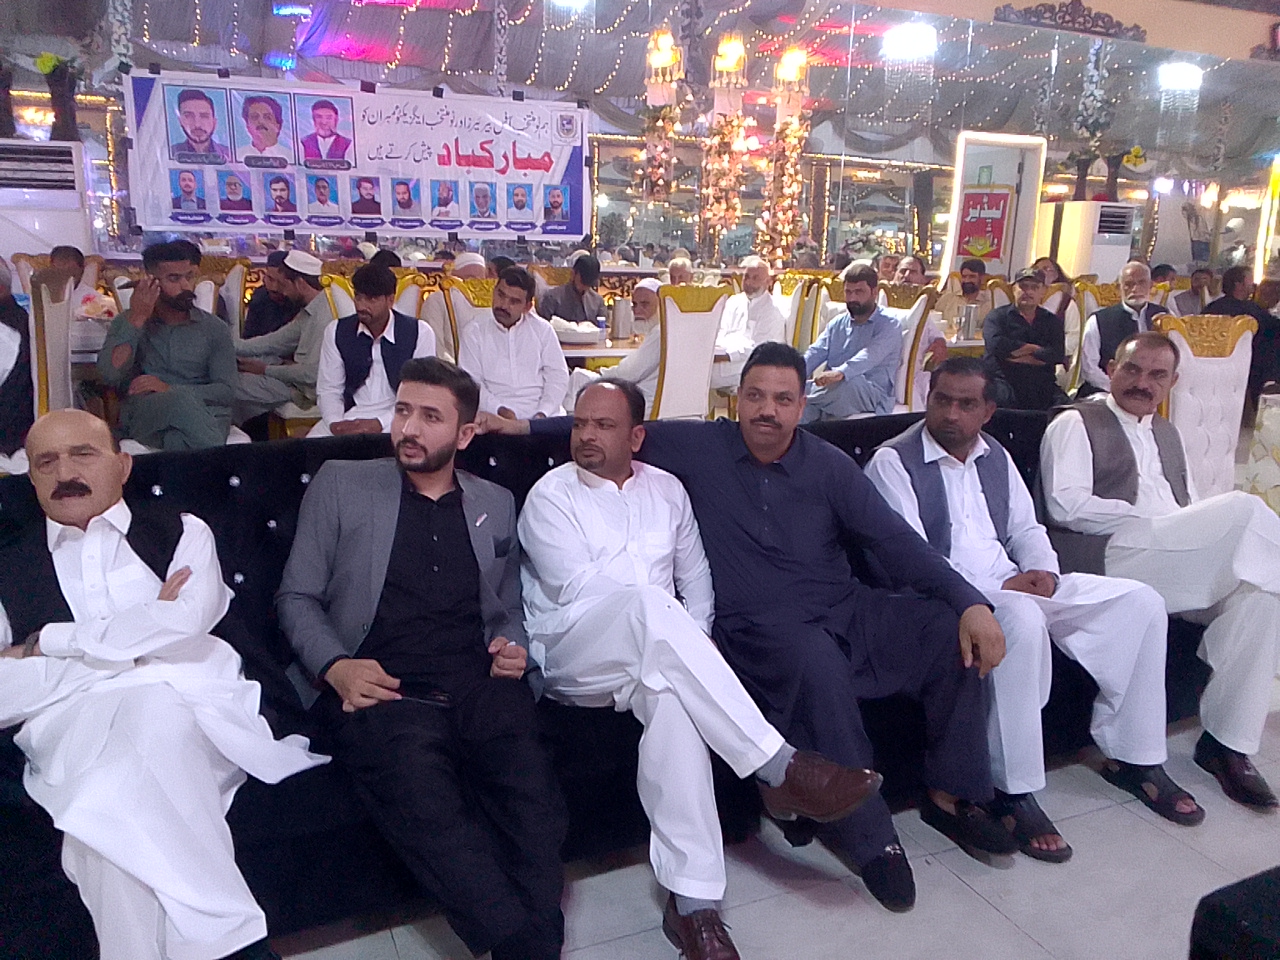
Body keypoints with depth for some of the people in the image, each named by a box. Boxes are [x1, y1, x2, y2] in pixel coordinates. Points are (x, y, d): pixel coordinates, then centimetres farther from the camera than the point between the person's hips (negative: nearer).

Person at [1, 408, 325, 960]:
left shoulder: (181, 533, 18)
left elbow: (187, 622, -3)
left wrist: (49, 643, 2)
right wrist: (140, 633, -2)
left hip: (191, 704, -1)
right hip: (74, 723, 1)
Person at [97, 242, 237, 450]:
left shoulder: (214, 328, 14)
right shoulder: (127, 322, 15)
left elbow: (227, 391, 2)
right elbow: (110, 376, -3)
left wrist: (170, 389, -13)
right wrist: (137, 319, -4)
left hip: (203, 416, 0)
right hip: (143, 416, 0)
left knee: (178, 439, -37)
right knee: (181, 401, -35)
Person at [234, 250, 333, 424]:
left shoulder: (323, 317, -25)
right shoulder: (309, 310, 7)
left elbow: (312, 374, -26)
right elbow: (277, 341, 15)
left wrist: (266, 370, -12)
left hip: (306, 390, -10)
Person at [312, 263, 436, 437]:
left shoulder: (419, 333, -4)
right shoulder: (336, 331, 5)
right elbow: (328, 389, 6)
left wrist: (380, 423, -19)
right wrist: (335, 423, -15)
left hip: (396, 418, -3)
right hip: (349, 416, 3)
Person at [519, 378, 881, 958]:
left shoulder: (666, 490, 16)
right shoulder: (550, 495, 3)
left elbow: (696, 575, 15)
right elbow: (576, 588, -9)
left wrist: (688, 643, -3)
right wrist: (664, 619, -10)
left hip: (656, 647, 4)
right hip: (571, 655, -3)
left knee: (671, 695, -36)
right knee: (647, 603, -37)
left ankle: (691, 899, -31)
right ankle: (779, 769, -35)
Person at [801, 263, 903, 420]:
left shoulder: (889, 326, 2)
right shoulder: (837, 324, 21)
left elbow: (870, 356, -19)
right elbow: (815, 353, 7)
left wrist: (840, 372, -39)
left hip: (873, 398, -4)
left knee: (849, 383, -38)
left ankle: (804, 399, -20)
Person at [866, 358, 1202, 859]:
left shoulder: (996, 456, 17)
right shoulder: (893, 462, -6)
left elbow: (1026, 529, 22)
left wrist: (1042, 570, -3)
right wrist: (999, 588, -20)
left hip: (1014, 582, 8)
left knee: (1141, 602, -2)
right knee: (1022, 620, -39)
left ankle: (1135, 756, 9)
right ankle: (1014, 794, -28)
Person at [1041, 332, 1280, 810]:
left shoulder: (1167, 434, 31)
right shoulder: (1075, 424, 7)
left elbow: (1195, 515, 25)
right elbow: (1065, 505, -9)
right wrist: (1149, 522, -13)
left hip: (1182, 566, 8)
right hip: (1109, 559, -7)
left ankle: (1227, 743, -10)